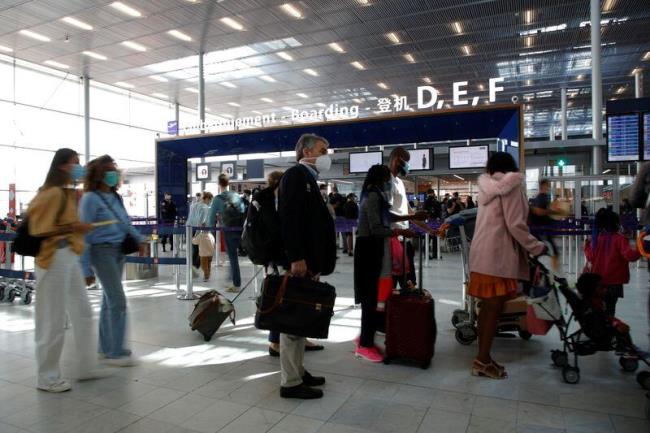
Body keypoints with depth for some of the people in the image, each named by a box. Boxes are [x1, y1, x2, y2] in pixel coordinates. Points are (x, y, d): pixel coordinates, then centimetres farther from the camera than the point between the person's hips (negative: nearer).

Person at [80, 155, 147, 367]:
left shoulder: (115, 197, 11)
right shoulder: (90, 198, -10)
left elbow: (125, 222, 20)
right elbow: (84, 232, -11)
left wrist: (140, 239, 7)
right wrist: (86, 267, -12)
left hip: (118, 251, 7)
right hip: (102, 251, -7)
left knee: (109, 300, 13)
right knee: (118, 301, -7)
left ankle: (105, 348, 24)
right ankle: (116, 352, 3)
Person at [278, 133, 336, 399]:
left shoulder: (308, 178, 20)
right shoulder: (295, 174, -9)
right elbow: (289, 218, -20)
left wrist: (315, 262, 14)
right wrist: (296, 258, -25)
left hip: (307, 260, 10)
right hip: (298, 260, -10)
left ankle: (297, 372, 26)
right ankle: (291, 382, 6)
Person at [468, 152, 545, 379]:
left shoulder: (486, 185, 15)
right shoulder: (512, 184, -5)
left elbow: (493, 219, 12)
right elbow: (515, 225, -11)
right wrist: (537, 248, -2)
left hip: (482, 253, 7)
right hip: (498, 255, -7)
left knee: (487, 307, 12)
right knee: (494, 308, -2)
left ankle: (482, 358, 19)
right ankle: (483, 360, 3)